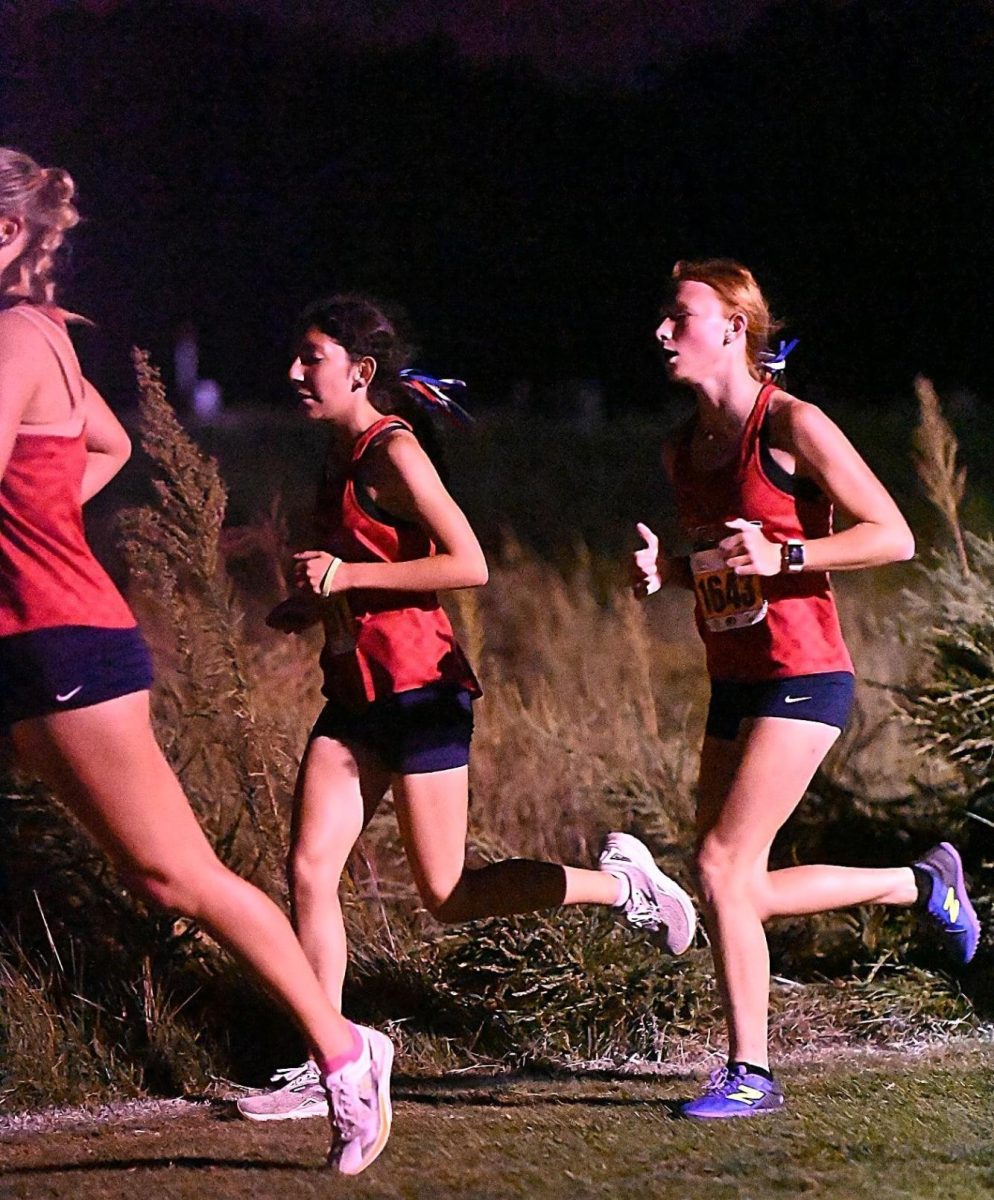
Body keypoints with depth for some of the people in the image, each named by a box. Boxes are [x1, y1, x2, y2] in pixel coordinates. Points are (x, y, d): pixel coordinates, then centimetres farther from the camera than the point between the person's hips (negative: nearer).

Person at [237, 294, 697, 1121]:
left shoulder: (393, 453, -14)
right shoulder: (344, 454, 13)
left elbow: (469, 565, -22)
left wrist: (347, 575, -21)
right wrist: (314, 605, 9)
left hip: (417, 688, -9)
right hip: (357, 692, 9)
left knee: (446, 895, -1)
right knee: (310, 869, -1)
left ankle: (618, 883, 16)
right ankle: (325, 1067, 3)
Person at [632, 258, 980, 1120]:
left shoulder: (792, 426, -11)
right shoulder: (682, 451, 11)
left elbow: (893, 537, -11)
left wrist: (782, 555, -22)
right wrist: (661, 569, 3)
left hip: (802, 678, -8)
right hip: (735, 684, 8)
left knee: (722, 866, -13)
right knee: (737, 890, 7)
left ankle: (750, 1074, 1)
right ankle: (923, 884, 27)